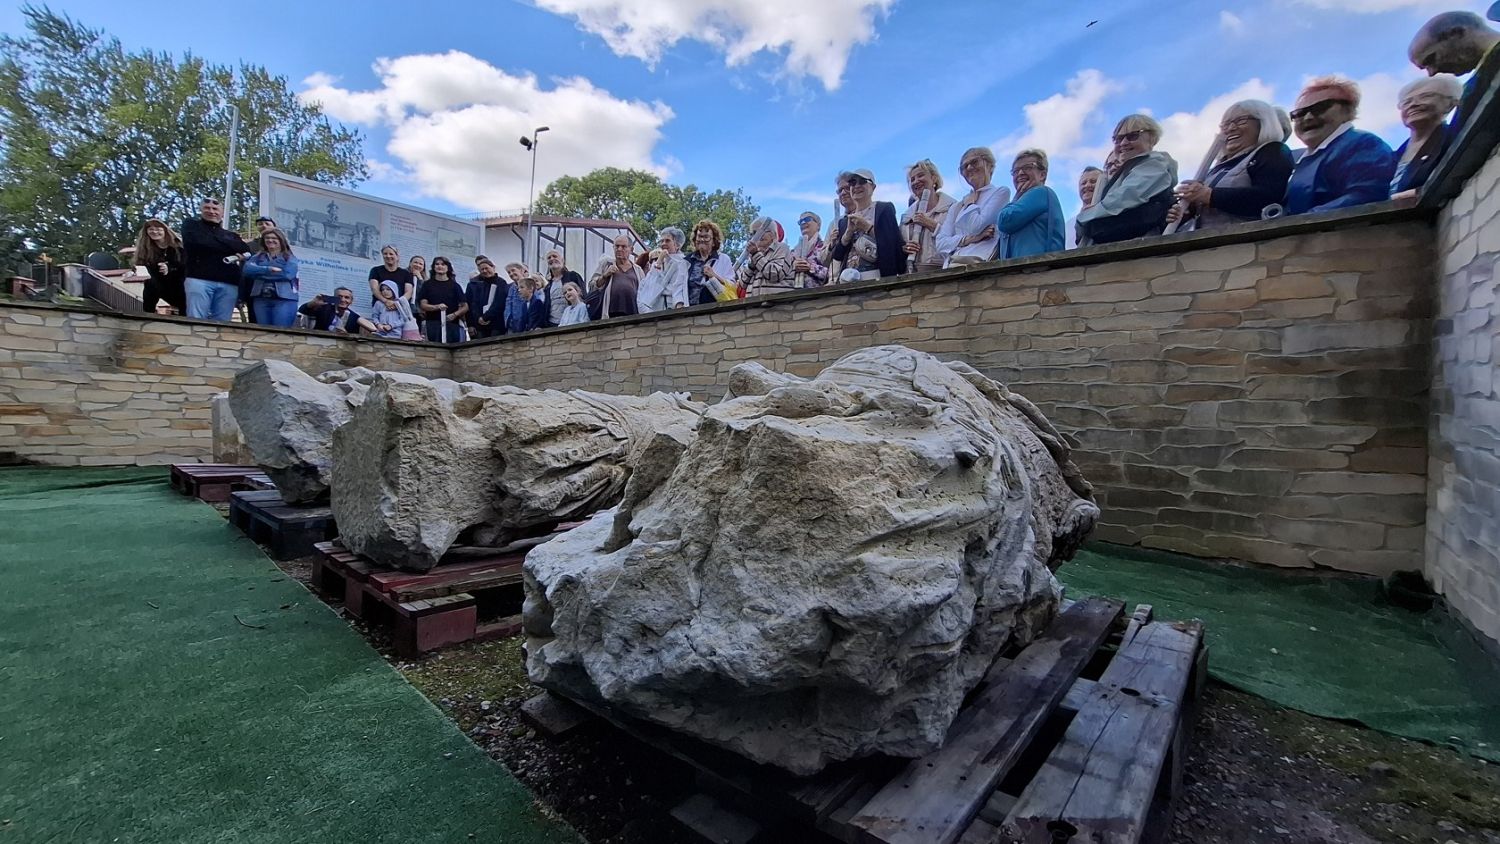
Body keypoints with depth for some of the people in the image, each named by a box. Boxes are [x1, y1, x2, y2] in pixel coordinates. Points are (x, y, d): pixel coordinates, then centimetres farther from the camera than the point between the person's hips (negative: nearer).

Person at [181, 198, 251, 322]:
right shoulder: (191, 224, 20)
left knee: (222, 323, -5)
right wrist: (229, 247, 7)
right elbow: (197, 242, -1)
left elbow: (246, 250, 7)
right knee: (196, 321, -11)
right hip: (199, 279, -2)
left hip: (229, 283, 2)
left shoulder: (230, 235, 27)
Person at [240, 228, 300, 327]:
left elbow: (288, 274, -9)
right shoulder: (258, 256, 18)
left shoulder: (290, 258, 7)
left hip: (284, 299, -4)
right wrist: (269, 269, -12)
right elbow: (247, 269, 2)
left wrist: (260, 273, 0)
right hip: (260, 299, 4)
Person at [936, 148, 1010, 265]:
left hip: (976, 262, -4)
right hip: (951, 264, 4)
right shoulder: (957, 206, 24)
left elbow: (977, 227, -4)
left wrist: (970, 203, 12)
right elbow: (941, 243, 11)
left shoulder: (1001, 192, 11)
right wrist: (968, 239, -5)